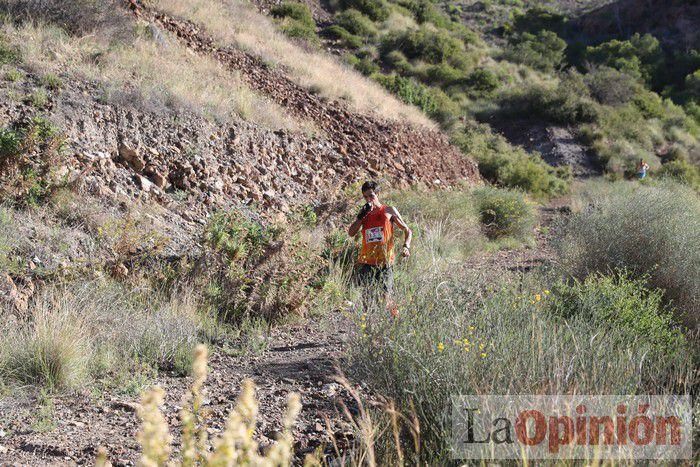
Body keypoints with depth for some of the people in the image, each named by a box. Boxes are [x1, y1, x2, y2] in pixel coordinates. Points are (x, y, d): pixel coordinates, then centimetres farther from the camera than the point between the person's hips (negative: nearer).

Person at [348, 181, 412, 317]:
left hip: (384, 261, -3)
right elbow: (351, 233, 5)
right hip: (366, 261, 3)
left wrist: (406, 246, -9)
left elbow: (407, 231, 8)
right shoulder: (364, 213, 17)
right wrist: (361, 216, -3)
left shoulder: (389, 211, 7)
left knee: (386, 297, -10)